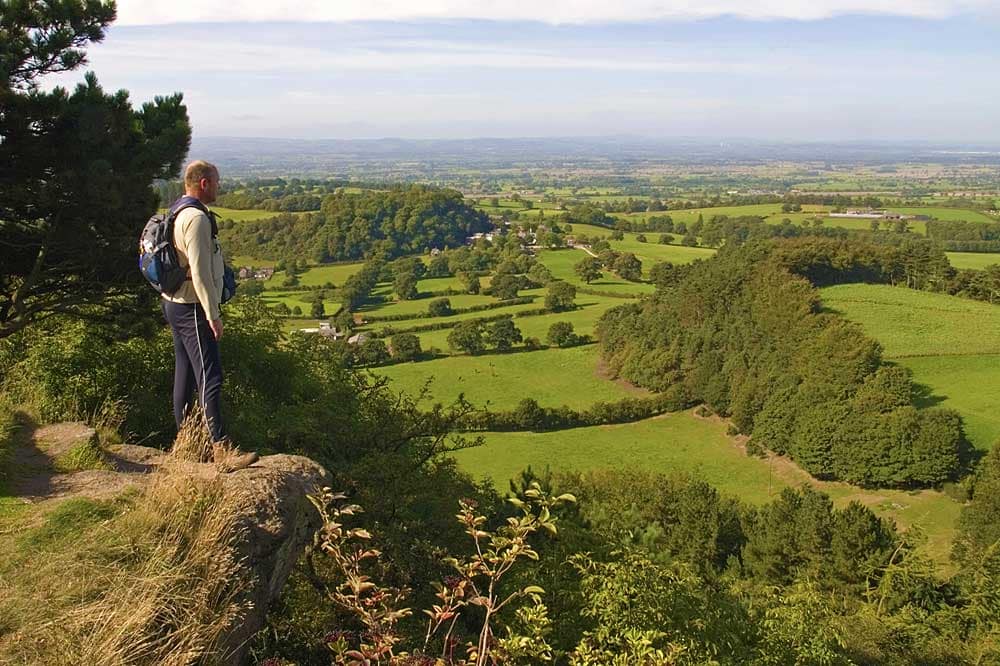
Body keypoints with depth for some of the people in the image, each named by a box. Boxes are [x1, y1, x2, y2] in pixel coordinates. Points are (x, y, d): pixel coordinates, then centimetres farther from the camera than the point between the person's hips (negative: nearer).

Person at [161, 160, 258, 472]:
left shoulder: (176, 213, 14)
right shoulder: (197, 218, -18)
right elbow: (200, 272, -23)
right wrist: (214, 314, -20)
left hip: (174, 304, 11)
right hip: (193, 309, -11)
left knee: (185, 375, 15)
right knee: (210, 378, -11)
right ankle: (222, 451, -12)